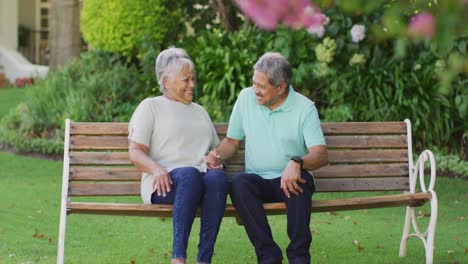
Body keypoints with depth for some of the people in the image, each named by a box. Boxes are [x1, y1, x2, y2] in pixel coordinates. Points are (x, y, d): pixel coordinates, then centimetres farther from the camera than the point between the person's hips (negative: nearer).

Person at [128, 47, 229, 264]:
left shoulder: (200, 111, 33)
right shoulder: (151, 106, 16)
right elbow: (135, 152, 6)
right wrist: (156, 169, -16)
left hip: (202, 179, 4)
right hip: (166, 182, -4)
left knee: (218, 177, -35)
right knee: (189, 174, -41)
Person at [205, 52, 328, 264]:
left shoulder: (305, 108, -5)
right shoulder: (246, 98, 6)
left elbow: (321, 155, -13)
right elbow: (232, 140, 15)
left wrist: (297, 163, -34)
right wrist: (218, 154, -8)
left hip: (289, 180, -2)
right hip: (258, 181, 3)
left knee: (301, 180, -36)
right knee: (238, 182, -31)